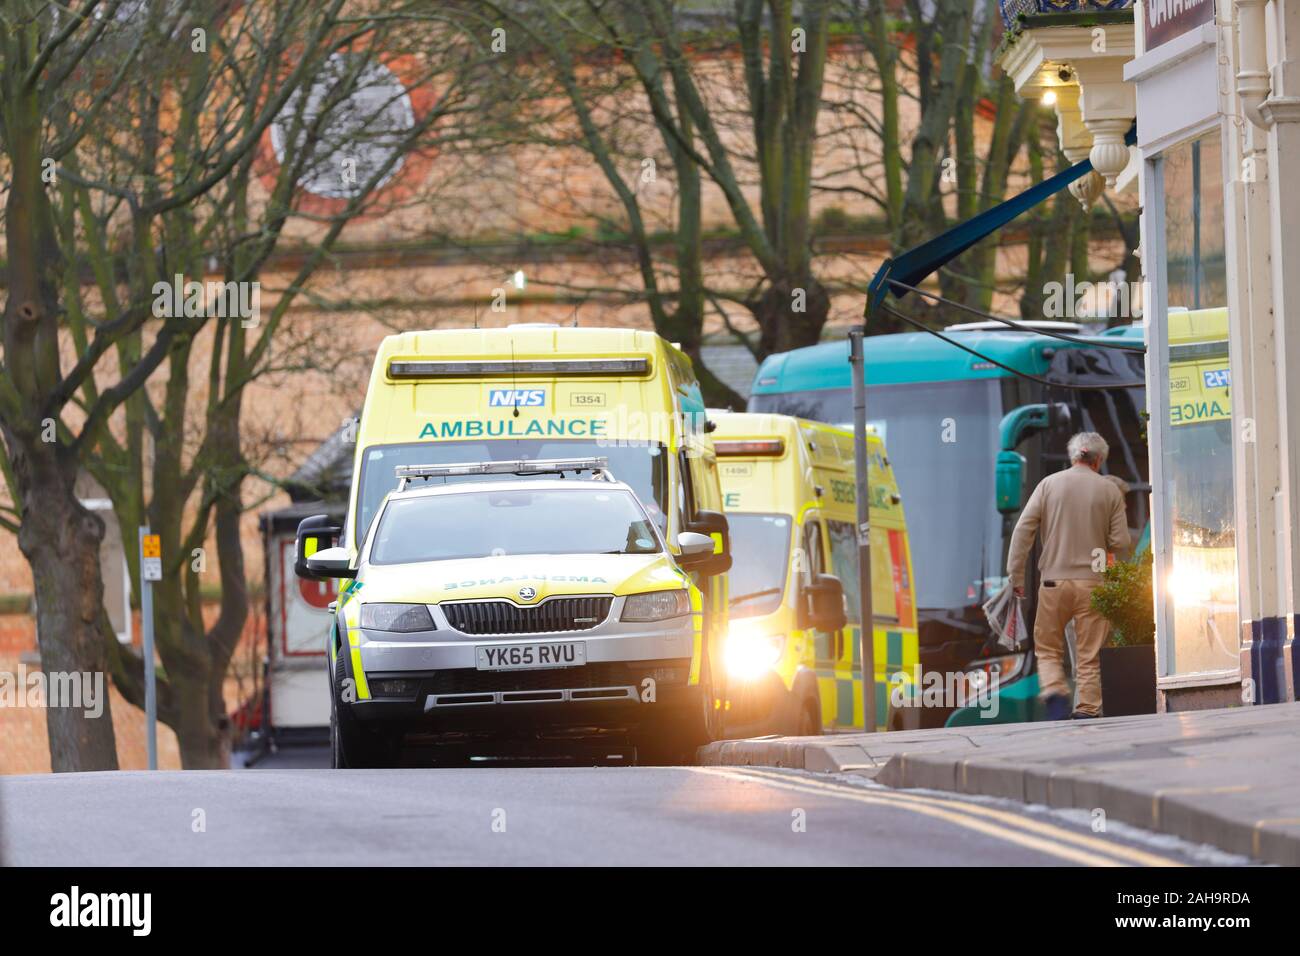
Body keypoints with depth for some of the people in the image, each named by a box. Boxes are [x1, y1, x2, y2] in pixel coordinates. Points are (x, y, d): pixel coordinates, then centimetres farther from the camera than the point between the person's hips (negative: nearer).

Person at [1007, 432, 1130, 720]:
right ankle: (1087, 710, 2)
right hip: (1093, 581, 0)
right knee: (1089, 655, 6)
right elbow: (1120, 542, 0)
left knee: (1048, 649, 11)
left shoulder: (1049, 484, 1)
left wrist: (1016, 575, 2)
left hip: (1054, 580, 0)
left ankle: (1054, 693, -11)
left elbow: (1023, 530, -3)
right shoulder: (1110, 490, 0)